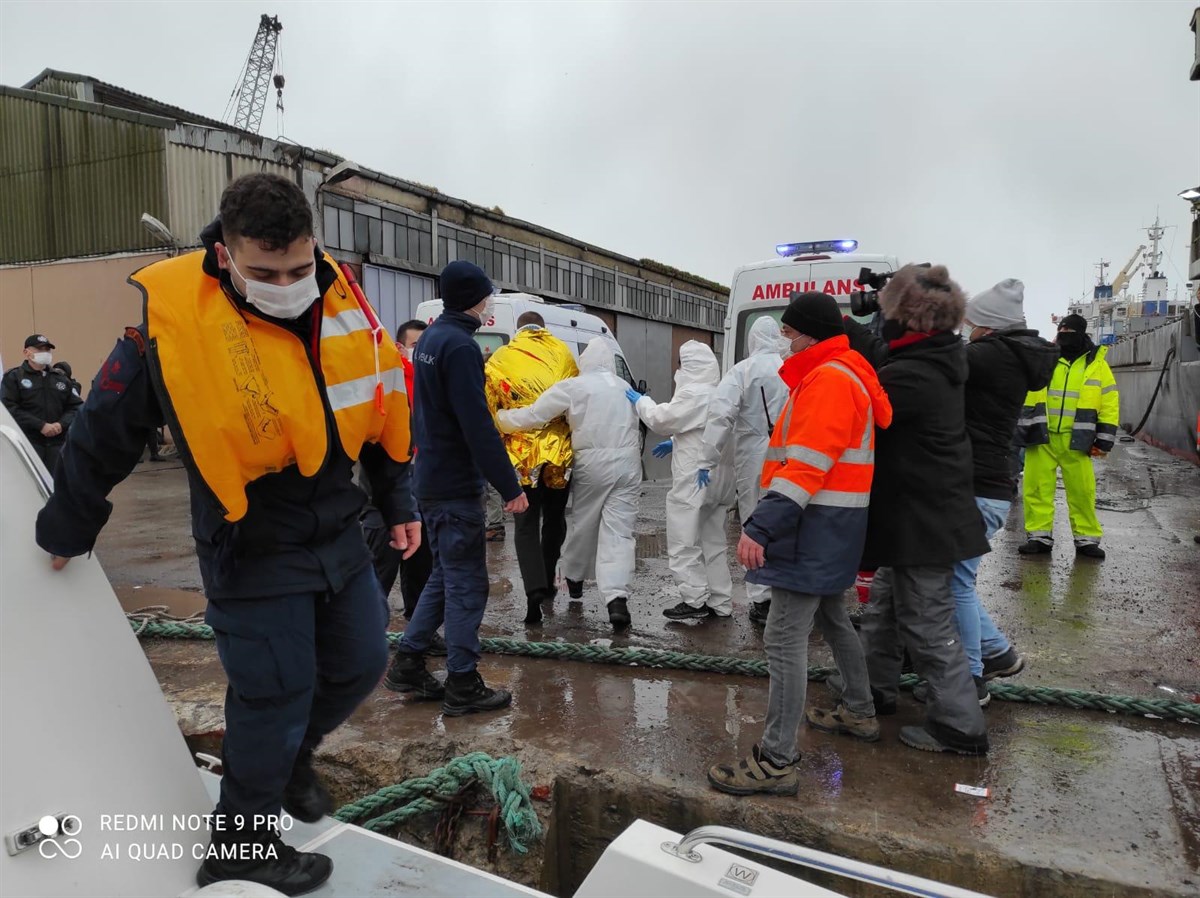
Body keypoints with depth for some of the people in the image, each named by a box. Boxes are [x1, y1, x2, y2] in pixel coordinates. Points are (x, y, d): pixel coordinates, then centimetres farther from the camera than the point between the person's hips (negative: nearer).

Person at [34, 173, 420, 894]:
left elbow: (383, 407, 9)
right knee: (275, 697, 3)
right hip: (252, 553, -6)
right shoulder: (173, 323, -19)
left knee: (361, 665, 16)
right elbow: (102, 437, -5)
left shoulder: (342, 303, -4)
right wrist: (69, 528, 8)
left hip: (339, 533, 6)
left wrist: (397, 501, 11)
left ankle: (293, 757, 46)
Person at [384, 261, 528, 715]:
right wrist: (510, 487, -21)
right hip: (456, 486, -10)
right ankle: (462, 686, 11)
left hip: (432, 481, 10)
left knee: (445, 575, 19)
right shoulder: (460, 345, -18)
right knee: (467, 584, 0)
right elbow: (478, 426, -24)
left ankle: (407, 664, 26)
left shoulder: (429, 337, 13)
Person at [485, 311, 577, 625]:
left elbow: (488, 408, 1)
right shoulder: (562, 352, 1)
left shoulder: (500, 359, 0)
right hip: (560, 451, 2)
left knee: (526, 525, 5)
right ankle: (547, 583, 31)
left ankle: (535, 589, -11)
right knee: (554, 519, 20)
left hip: (521, 454, -1)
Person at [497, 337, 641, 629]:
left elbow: (531, 416, -4)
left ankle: (574, 577, 40)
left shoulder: (573, 387, -3)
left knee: (583, 523, 18)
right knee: (619, 531, 0)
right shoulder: (625, 388, 12)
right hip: (627, 463, 3)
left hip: (594, 464, -2)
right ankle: (617, 598, -13)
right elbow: (632, 426, 7)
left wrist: (498, 417, 10)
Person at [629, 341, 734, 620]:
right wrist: (676, 443, 25)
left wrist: (640, 401, 7)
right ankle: (720, 603, 19)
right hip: (719, 480, 10)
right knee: (713, 542, 15)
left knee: (685, 542, 0)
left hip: (694, 481, -9)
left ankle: (696, 600, 1)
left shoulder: (692, 393, -16)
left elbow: (661, 419, -10)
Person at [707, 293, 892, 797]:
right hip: (831, 526, 11)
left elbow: (807, 465, -26)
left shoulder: (829, 379, -16)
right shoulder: (846, 374, 18)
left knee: (784, 639, -10)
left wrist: (762, 525, -31)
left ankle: (777, 762, -4)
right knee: (831, 619, 25)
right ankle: (859, 714, 42)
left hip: (816, 525, -11)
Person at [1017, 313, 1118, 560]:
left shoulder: (1097, 364, 6)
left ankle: (1087, 538, 14)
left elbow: (1110, 404, 7)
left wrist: (1104, 439, 2)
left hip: (1076, 440, 0)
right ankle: (1040, 536, 10)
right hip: (1041, 438, 1)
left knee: (1082, 490, 2)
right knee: (1037, 488, 1)